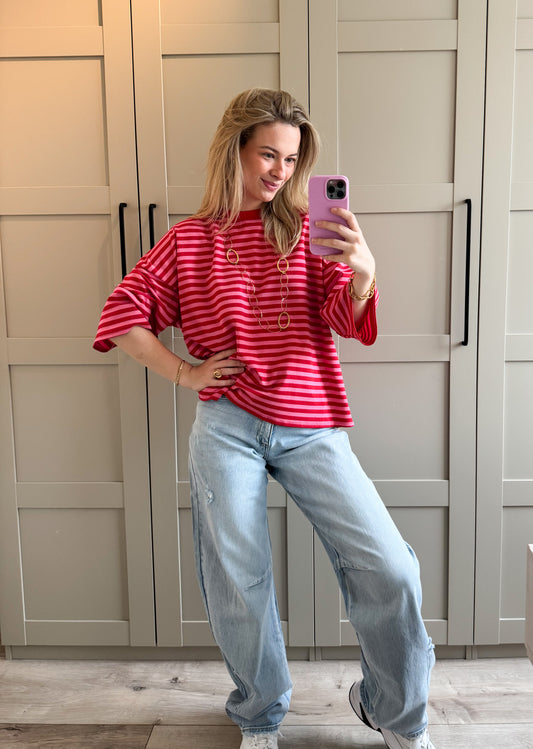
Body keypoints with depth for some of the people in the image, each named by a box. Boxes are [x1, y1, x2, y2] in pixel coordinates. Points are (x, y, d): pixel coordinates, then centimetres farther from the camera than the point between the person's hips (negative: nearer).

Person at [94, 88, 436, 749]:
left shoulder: (307, 229, 8)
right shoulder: (188, 239, 8)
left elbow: (347, 320, -2)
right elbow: (121, 316, 9)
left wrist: (363, 273, -23)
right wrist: (183, 373, -1)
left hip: (311, 429, 1)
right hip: (226, 428, 0)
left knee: (390, 570, -6)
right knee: (238, 585, 8)